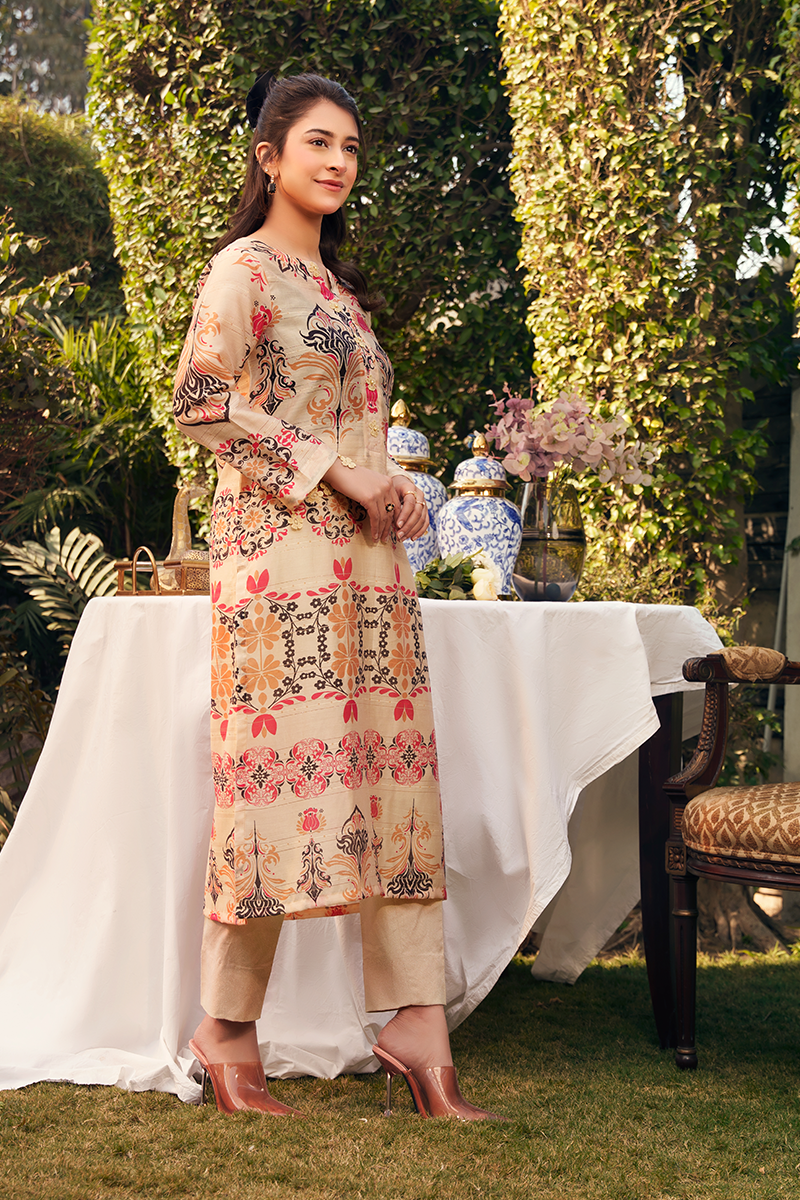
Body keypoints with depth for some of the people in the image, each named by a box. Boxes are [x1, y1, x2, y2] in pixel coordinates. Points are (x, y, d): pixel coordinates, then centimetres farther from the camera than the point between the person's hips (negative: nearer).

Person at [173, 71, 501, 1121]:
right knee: (283, 776, -8)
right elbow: (201, 401, -15)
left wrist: (399, 486, 7)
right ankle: (226, 1029, 5)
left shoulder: (340, 287, 22)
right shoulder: (244, 269, -2)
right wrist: (336, 471, -15)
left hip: (370, 560, 8)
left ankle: (417, 1025, 4)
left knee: (397, 775, 2)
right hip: (282, 553, -8)